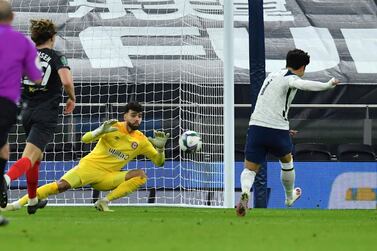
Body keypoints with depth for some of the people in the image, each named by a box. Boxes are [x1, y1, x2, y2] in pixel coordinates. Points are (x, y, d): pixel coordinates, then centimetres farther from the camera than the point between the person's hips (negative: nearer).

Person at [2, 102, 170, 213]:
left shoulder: (141, 141, 6)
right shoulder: (114, 128, -4)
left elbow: (159, 162, 12)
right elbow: (85, 139, -9)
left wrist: (160, 148, -10)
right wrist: (100, 131, -29)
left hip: (108, 177, 3)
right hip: (91, 165, -3)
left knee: (141, 176, -18)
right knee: (62, 185, -27)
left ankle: (105, 202, -20)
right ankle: (19, 203, -24)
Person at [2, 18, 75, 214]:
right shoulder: (56, 57, -5)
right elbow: (67, 82, -21)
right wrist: (72, 99, -1)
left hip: (27, 112, 6)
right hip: (46, 115, -6)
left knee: (37, 155, 25)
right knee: (29, 157, -15)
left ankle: (32, 201, 32)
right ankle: (5, 179, -44)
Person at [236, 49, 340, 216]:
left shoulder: (273, 75, 19)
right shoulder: (290, 78, -5)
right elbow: (301, 84, -30)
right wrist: (327, 85, -37)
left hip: (256, 126, 4)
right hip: (277, 129, -4)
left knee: (249, 169, 3)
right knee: (287, 161, 25)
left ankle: (245, 193, -28)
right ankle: (289, 197, 44)